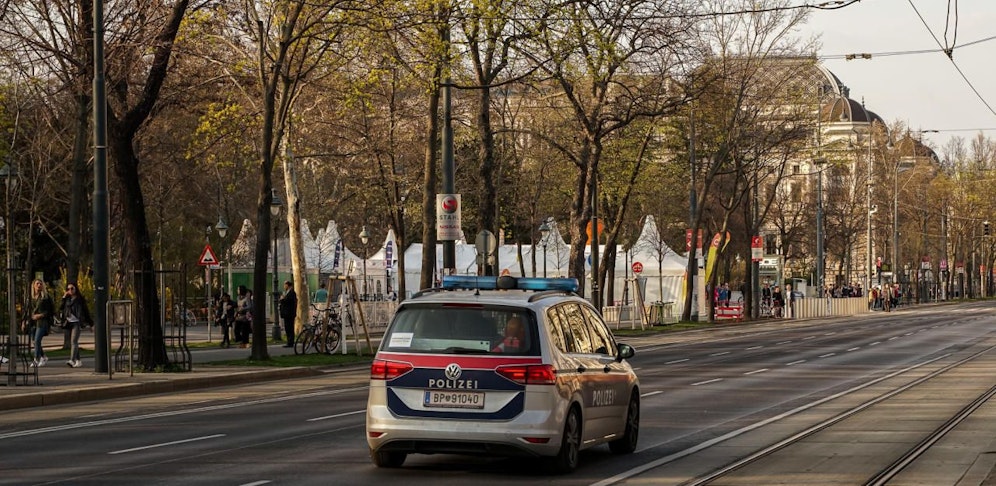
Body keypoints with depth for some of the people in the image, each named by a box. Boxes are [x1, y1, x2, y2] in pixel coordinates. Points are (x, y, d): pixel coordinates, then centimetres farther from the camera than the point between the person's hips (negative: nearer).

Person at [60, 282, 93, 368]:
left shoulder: (80, 299, -1)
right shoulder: (67, 299, 12)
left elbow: (86, 311, 2)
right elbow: (60, 309, 3)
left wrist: (90, 323, 3)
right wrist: (63, 298, -2)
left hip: (77, 322, -6)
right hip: (68, 323, 6)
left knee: (74, 341, -17)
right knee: (73, 342, 11)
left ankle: (72, 360, -28)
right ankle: (78, 361, 19)